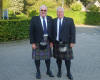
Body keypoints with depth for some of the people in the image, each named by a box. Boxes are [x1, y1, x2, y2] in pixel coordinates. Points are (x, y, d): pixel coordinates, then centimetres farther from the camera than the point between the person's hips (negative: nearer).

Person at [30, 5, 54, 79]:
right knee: (37, 57, 7)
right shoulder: (34, 19, -7)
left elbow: (51, 31, 5)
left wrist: (51, 41, 0)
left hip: (47, 41, 3)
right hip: (37, 42, -2)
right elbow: (31, 32, -8)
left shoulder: (50, 19, 2)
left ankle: (48, 70, 31)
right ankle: (38, 72, 24)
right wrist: (32, 43, -12)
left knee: (48, 56, 13)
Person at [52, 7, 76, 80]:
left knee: (67, 59, 3)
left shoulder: (70, 20, -4)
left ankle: (69, 73, 20)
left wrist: (72, 42, -11)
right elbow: (52, 32, 6)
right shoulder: (54, 21, 3)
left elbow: (73, 32, -6)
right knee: (58, 58, 11)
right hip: (57, 43, 2)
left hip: (66, 43, -2)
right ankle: (59, 71, 28)